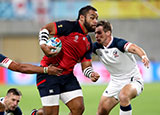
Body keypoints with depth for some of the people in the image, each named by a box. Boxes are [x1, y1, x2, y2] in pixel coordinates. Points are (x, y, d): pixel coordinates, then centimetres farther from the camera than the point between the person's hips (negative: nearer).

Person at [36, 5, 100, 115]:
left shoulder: (88, 43, 12)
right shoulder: (70, 27, -10)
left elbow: (86, 66, 13)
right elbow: (45, 29, -8)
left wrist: (91, 74, -8)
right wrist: (43, 45, -23)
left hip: (68, 76, 7)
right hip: (49, 74, -7)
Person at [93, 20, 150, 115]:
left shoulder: (118, 43, -24)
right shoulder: (97, 47, -4)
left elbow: (133, 48, -41)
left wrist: (143, 56, -62)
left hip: (132, 81, -7)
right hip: (115, 82, 7)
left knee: (123, 96, -38)